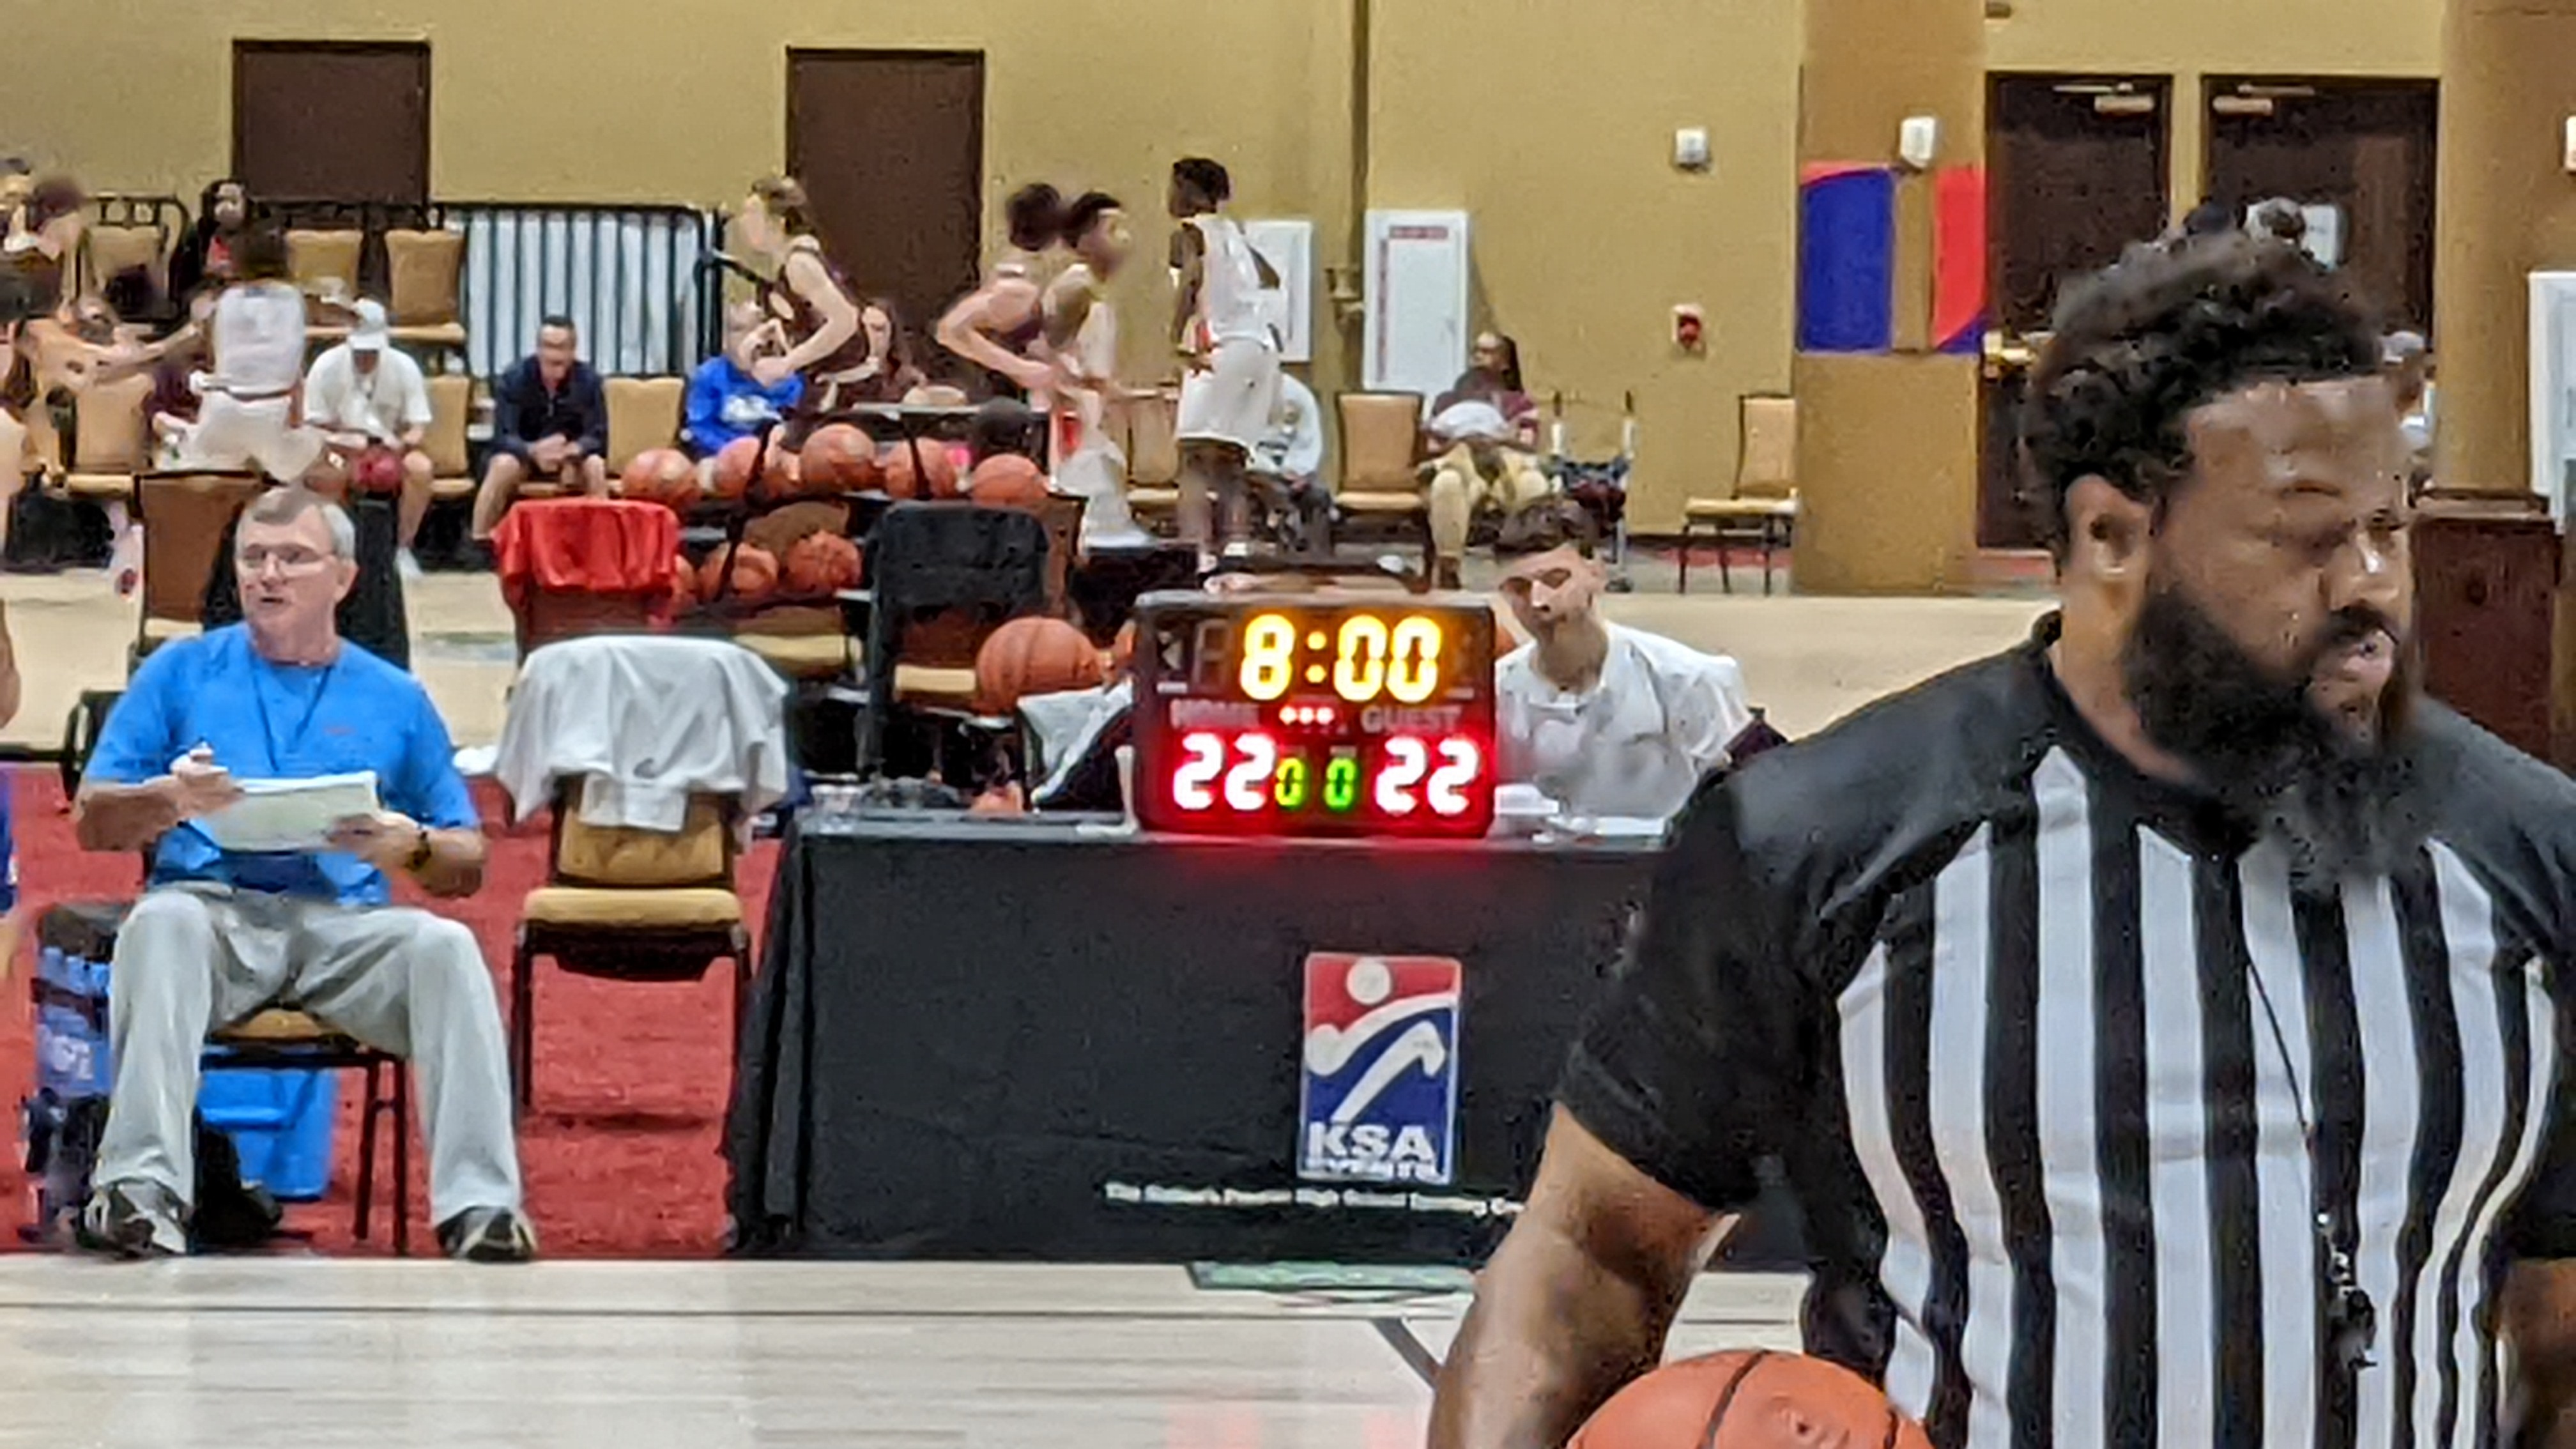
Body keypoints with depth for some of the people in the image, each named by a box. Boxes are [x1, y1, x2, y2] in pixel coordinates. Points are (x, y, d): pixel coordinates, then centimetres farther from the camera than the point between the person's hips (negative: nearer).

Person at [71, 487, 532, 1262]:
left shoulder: (394, 698, 19)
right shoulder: (181, 671, 17)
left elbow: (467, 867, 16)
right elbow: (92, 820, 11)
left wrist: (412, 847, -8)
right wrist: (169, 799, -12)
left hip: (346, 917, 1)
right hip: (213, 904, -1)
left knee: (445, 946, -30)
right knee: (161, 923, -36)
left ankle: (479, 1204, -37)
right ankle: (144, 1189, -47)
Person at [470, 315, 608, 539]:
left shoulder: (588, 380, -13)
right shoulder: (515, 377, -16)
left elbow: (598, 438, -16)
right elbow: (502, 437, -21)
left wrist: (571, 450, -40)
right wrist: (533, 451, -44)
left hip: (571, 457, 1)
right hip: (523, 453, -1)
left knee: (595, 466, -31)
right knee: (503, 465, -34)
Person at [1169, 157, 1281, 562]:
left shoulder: (1190, 235, 0)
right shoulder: (1232, 232, 21)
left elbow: (1192, 277, -21)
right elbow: (1270, 279, 33)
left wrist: (1178, 335, -25)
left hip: (1220, 349, -8)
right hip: (1262, 347, 8)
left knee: (1196, 458, -14)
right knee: (1231, 461, 11)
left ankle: (1196, 548, -27)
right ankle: (1235, 542, 2)